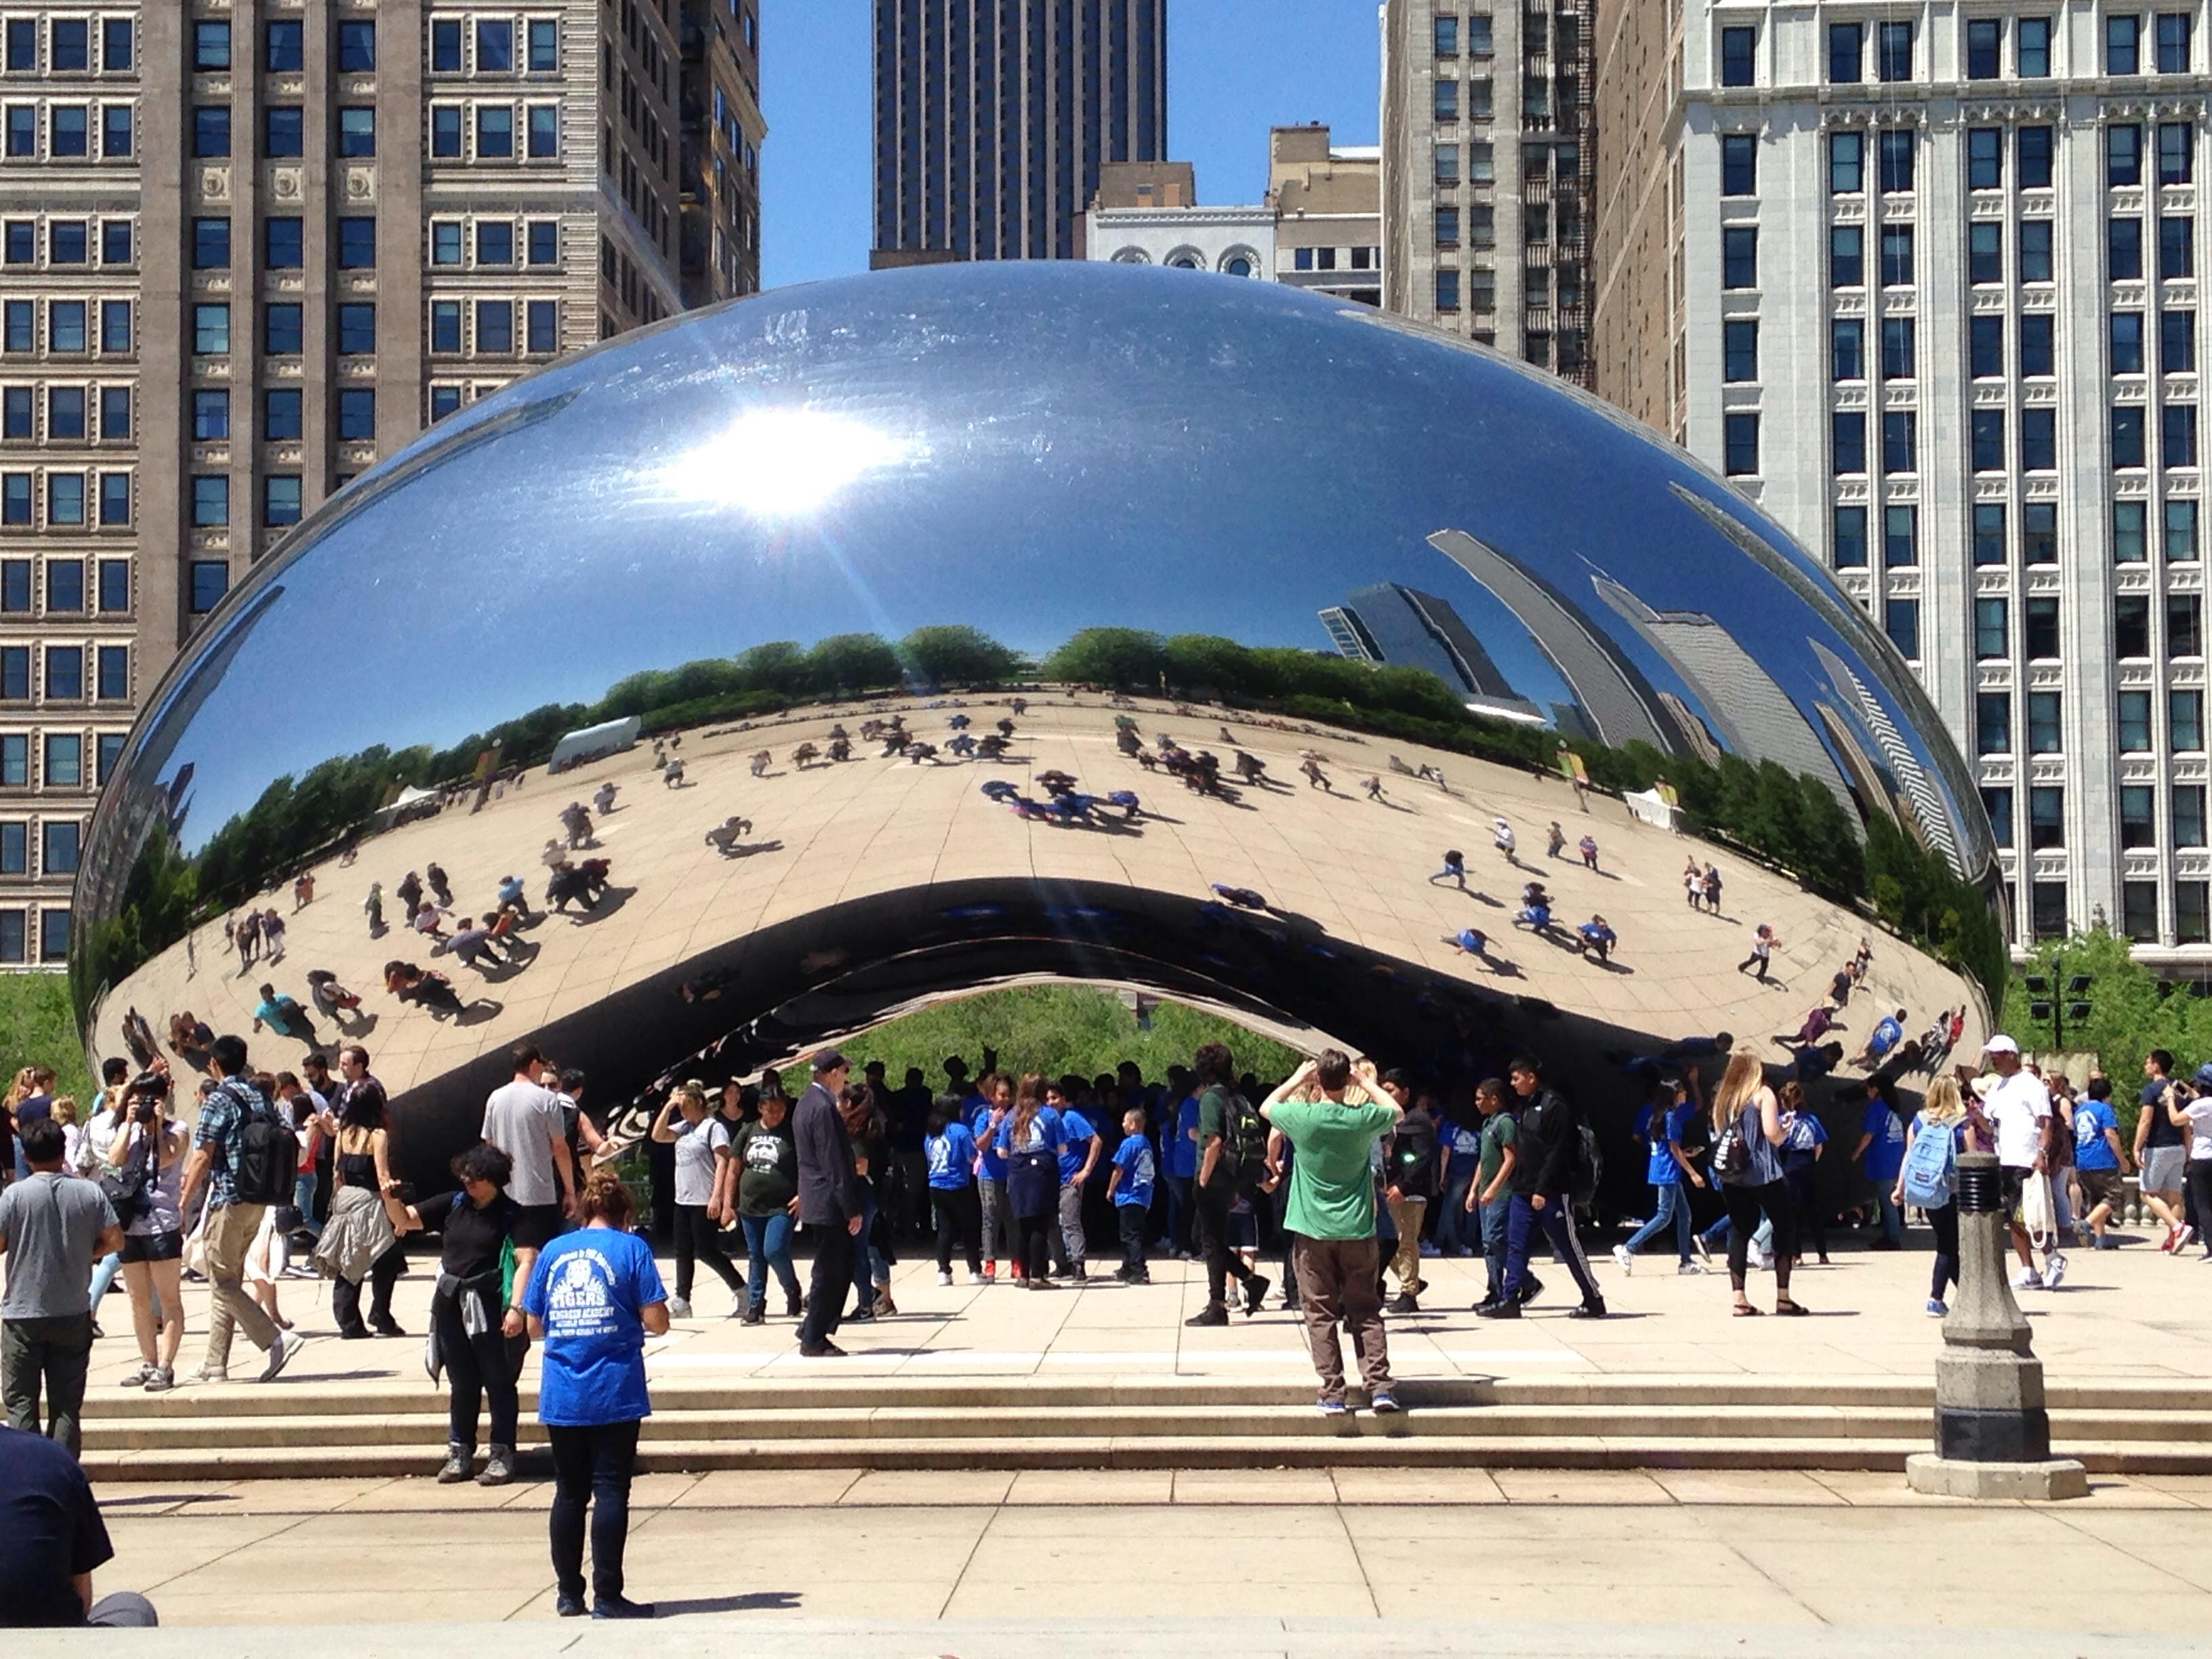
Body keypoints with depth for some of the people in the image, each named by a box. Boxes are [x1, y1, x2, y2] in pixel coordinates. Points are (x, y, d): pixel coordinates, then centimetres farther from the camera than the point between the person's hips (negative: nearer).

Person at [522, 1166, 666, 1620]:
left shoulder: (553, 1251, 8)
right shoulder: (631, 1248, -2)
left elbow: (535, 1326, 10)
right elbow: (657, 1322, -7)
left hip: (561, 1396, 4)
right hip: (615, 1392, -3)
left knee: (569, 1493, 12)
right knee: (611, 1492, 0)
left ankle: (568, 1594, 18)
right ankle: (607, 1596, -1)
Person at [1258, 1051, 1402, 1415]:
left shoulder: (1302, 1118, -11)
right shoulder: (1363, 1119, -8)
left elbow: (1265, 1108, 12)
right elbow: (1397, 1112, 16)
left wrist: (1297, 1079, 15)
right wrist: (1366, 1081, 17)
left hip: (1313, 1232, -1)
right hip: (1358, 1232, 1)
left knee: (1320, 1314, 4)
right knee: (1366, 1312, 8)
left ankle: (1332, 1394, -1)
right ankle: (1380, 1387, -1)